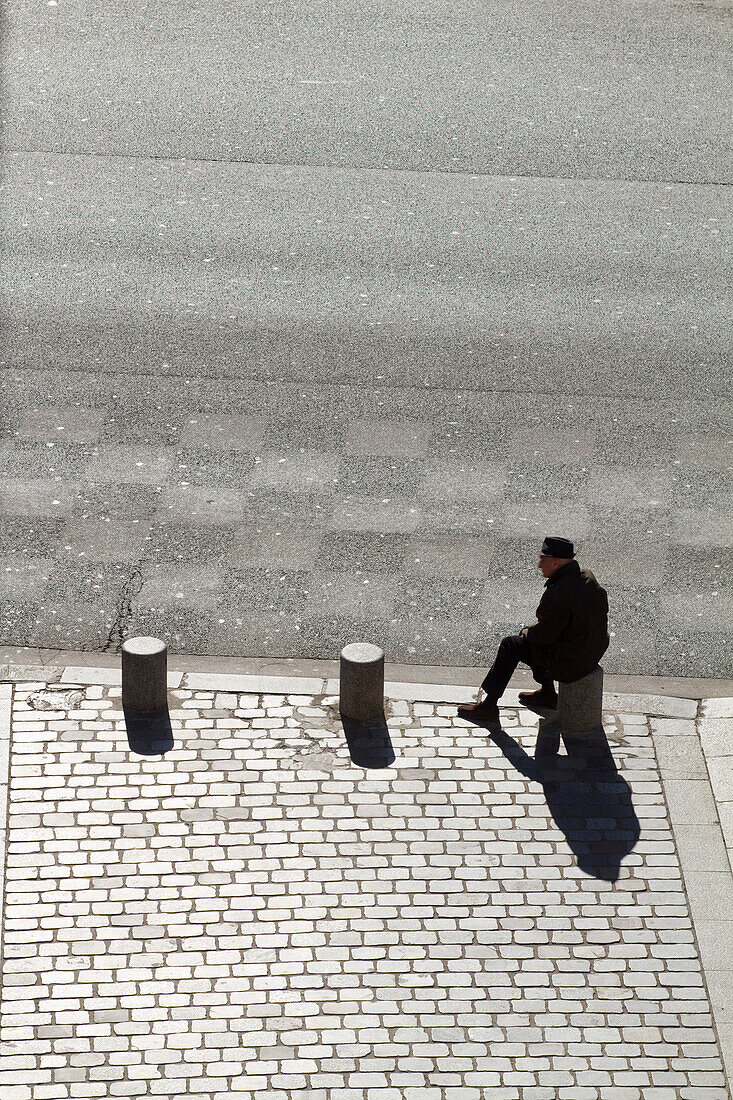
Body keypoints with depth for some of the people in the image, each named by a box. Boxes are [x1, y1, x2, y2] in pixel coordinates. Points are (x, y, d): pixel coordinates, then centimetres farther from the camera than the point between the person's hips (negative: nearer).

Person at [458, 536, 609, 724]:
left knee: (511, 645, 8)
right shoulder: (587, 577, 0)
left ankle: (489, 706, 18)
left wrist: (527, 632, 3)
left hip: (569, 662, -9)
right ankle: (547, 694, 41)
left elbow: (546, 634, -20)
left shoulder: (557, 593, -28)